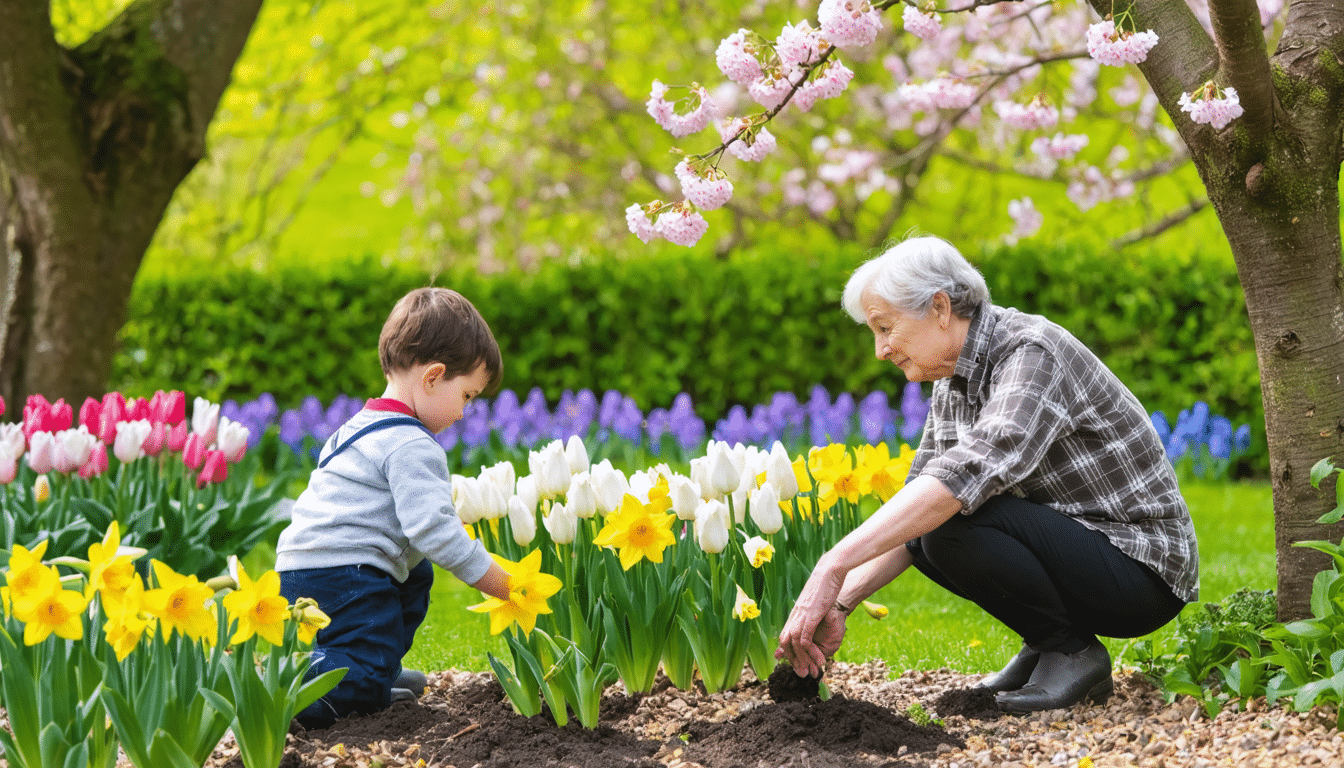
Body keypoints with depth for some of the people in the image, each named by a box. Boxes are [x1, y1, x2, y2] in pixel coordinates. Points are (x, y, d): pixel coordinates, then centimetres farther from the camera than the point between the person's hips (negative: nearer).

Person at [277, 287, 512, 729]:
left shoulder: (361, 427, 21)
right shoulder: (412, 446, -12)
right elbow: (433, 529, -19)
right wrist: (505, 586, -14)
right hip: (341, 576, -10)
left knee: (417, 573, 30)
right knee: (367, 688, -9)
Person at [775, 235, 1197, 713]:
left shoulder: (1033, 352, -23)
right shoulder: (953, 383, 6)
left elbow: (971, 472, -39)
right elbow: (914, 508, 7)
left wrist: (835, 565, -43)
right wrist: (840, 603, -8)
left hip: (1142, 568, -9)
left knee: (951, 517, -25)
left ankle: (1073, 653, -8)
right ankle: (1044, 642, 9)